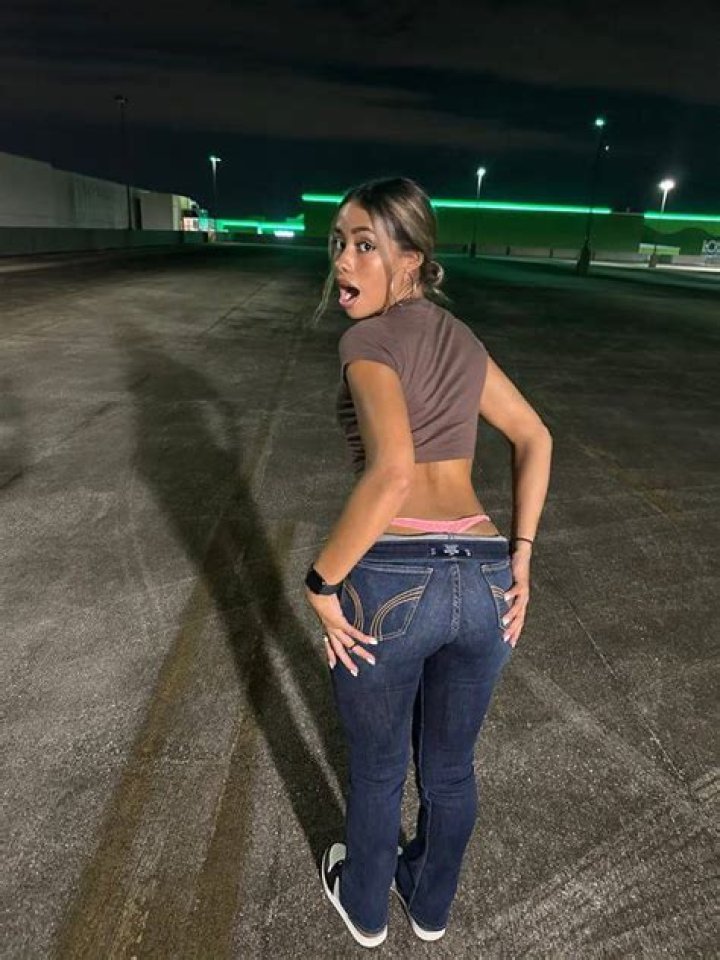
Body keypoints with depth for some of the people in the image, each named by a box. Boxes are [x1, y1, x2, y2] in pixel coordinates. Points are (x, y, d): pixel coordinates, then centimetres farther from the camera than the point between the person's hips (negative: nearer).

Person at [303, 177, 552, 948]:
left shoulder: (368, 338, -9)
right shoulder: (461, 338, 13)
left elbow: (391, 473, -25)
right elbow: (535, 439, 18)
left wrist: (320, 582, -13)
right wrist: (519, 559, 16)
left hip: (390, 581, -5)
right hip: (484, 582, 6)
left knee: (375, 768, 24)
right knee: (450, 764, 29)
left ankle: (365, 904, 52)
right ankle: (430, 901, 56)